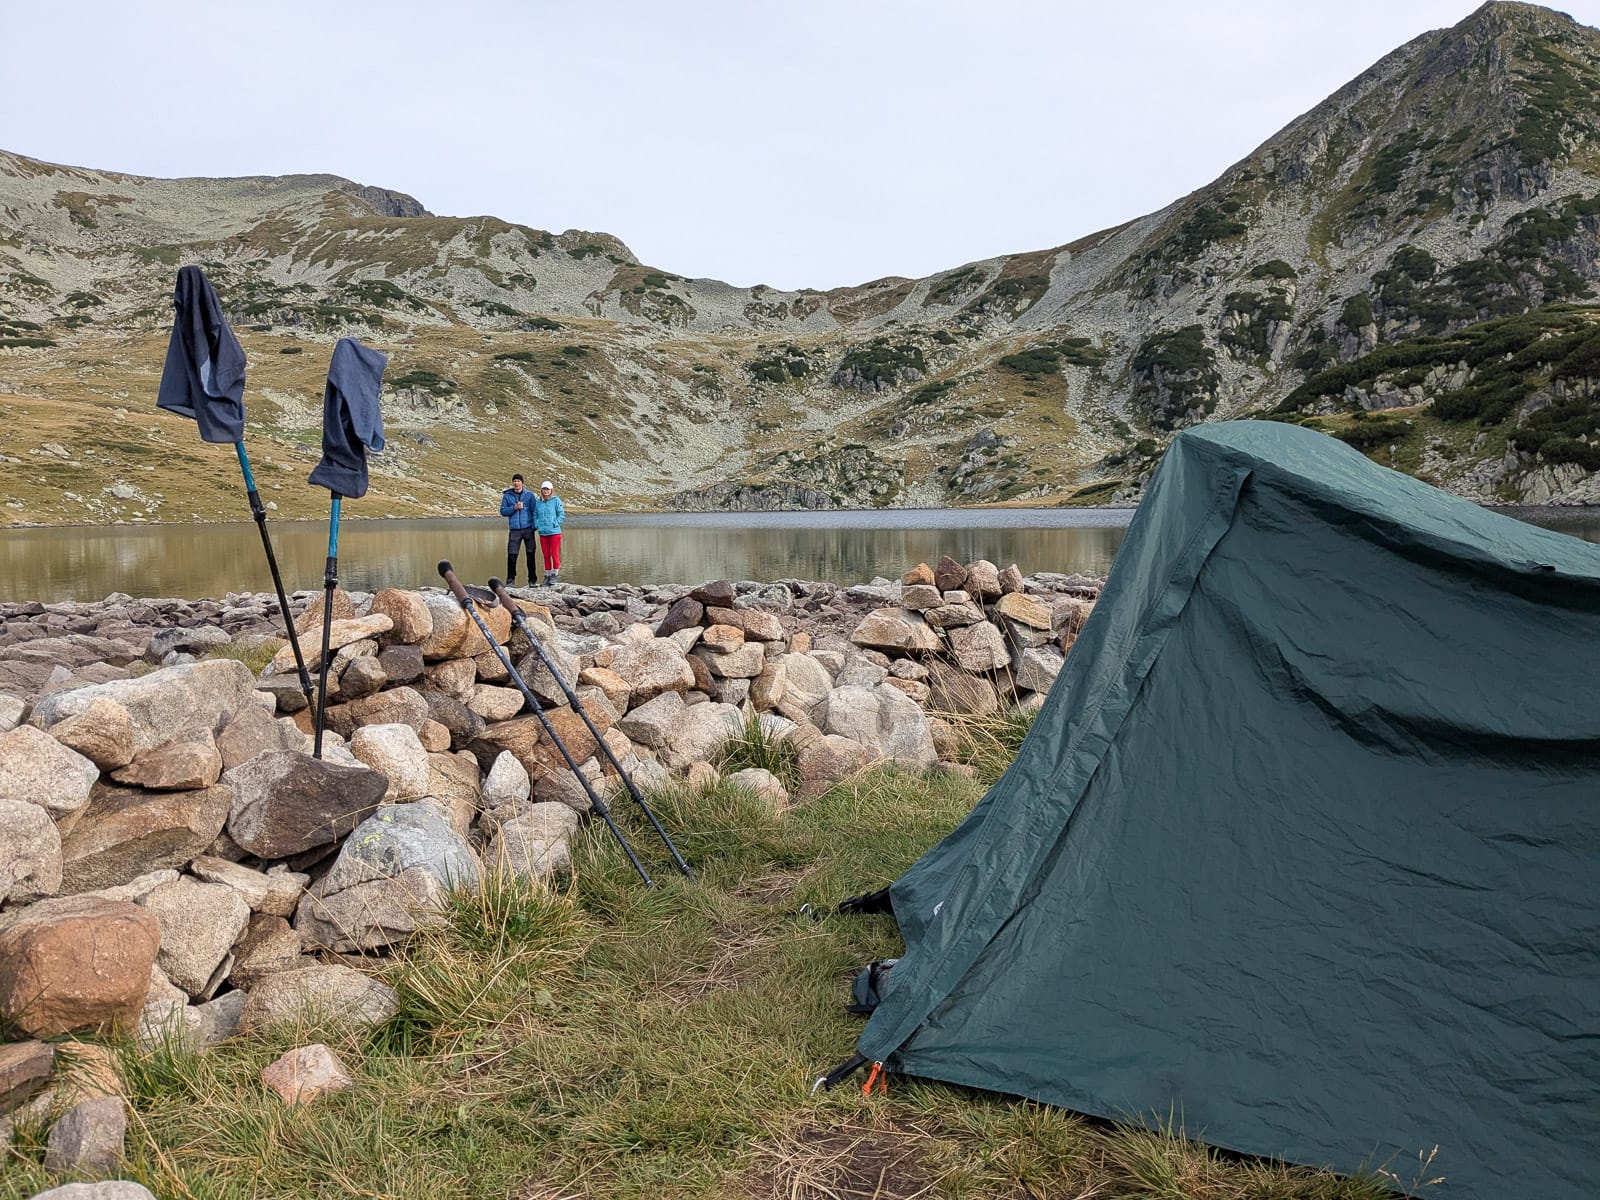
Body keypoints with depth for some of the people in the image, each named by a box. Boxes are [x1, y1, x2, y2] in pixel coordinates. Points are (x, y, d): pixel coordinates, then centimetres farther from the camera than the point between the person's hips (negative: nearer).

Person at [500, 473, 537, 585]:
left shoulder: (529, 495, 6)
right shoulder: (507, 496, 7)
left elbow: (534, 511, 4)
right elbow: (503, 511, 6)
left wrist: (534, 525, -7)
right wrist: (514, 507, -11)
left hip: (528, 529, 0)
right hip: (514, 530, 0)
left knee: (530, 555, 3)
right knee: (511, 555, -6)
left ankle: (532, 579, 12)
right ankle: (510, 580, 2)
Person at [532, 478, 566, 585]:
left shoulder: (556, 500, -3)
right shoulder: (538, 502, 9)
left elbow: (562, 515, -4)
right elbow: (535, 515, 16)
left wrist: (555, 523, -13)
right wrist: (536, 524, 1)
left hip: (554, 532, -4)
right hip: (542, 533, 4)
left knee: (555, 554, -2)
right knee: (546, 555, 10)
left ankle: (555, 574, 8)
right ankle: (547, 575, 18)